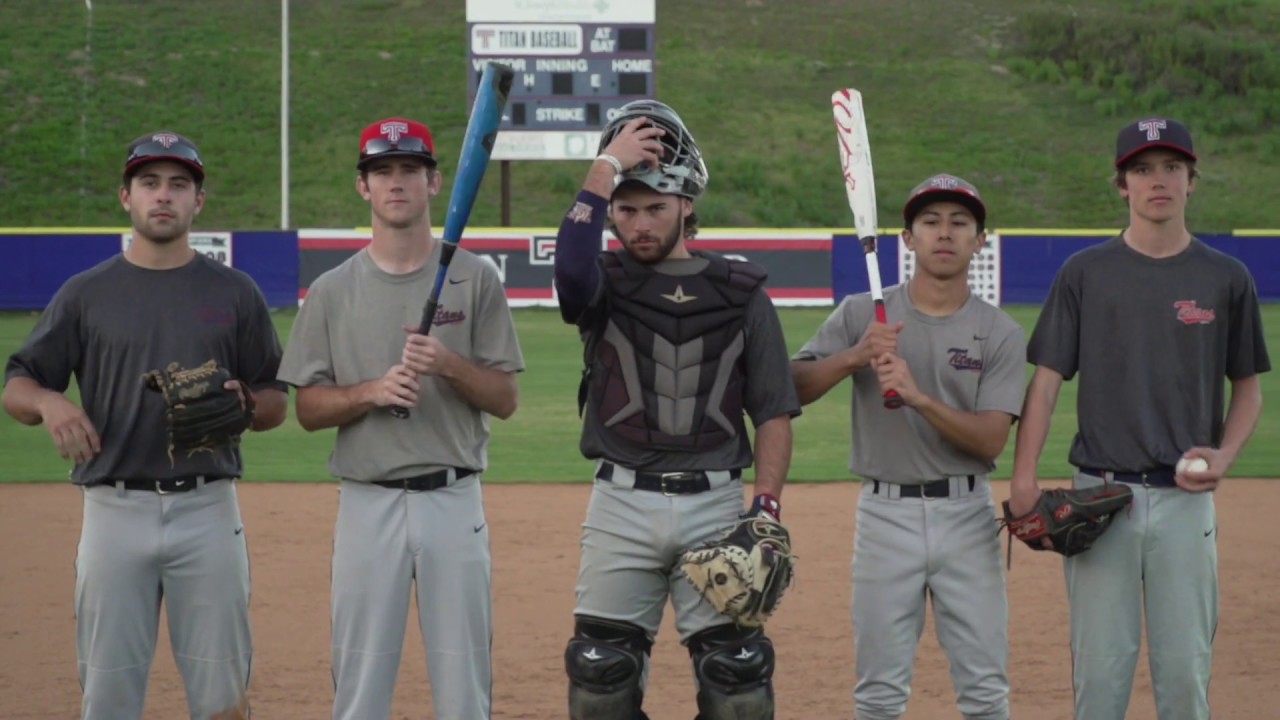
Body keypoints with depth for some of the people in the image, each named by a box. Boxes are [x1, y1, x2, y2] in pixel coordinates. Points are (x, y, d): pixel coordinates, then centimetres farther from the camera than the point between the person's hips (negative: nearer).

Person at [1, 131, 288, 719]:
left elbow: (276, 404, 10)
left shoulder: (235, 293, 8)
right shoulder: (85, 294, 7)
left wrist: (240, 403, -12)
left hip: (207, 510, 0)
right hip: (114, 511, 0)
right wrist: (49, 402, -16)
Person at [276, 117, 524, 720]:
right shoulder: (332, 291, 5)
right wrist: (372, 391, -13)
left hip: (453, 501, 0)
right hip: (368, 505, 1)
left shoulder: (475, 280, 3)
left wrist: (450, 365, -17)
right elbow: (307, 409, 5)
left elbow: (506, 399, 2)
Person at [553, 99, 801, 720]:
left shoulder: (740, 292, 7)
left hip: (715, 505, 0)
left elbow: (774, 412, 5)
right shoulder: (604, 284, 5)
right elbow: (570, 263, -22)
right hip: (621, 505, 0)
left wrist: (766, 509, -6)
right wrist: (608, 167, -17)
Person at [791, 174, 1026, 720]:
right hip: (885, 512, 0)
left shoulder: (1001, 333, 1)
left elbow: (991, 439, -10)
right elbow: (791, 388, -7)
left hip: (966, 515, 0)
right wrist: (856, 357, -23)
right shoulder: (862, 315, 2)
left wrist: (918, 396, -24)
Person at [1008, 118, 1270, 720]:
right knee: (1101, 664, 0)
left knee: (1185, 664, 2)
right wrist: (1024, 477, -10)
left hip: (1185, 496, 1)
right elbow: (1047, 378, 2)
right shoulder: (1085, 274, 4)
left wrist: (1225, 455, -7)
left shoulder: (1226, 278, 5)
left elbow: (1248, 388, 12)